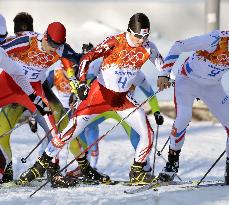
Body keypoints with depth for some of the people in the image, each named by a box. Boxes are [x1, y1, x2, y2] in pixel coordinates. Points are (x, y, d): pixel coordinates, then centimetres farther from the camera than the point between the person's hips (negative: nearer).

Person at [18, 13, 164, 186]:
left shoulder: (148, 47, -6)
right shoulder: (115, 42, -18)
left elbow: (163, 67, 8)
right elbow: (86, 59, -19)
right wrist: (82, 83, -33)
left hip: (122, 99, 4)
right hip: (100, 93, -4)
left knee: (147, 134, -11)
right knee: (71, 131, -7)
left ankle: (137, 172, 7)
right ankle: (42, 164, 8)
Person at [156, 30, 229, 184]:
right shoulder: (216, 40, -32)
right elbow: (179, 46, -27)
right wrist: (165, 74, -29)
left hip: (212, 87, 5)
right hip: (188, 80, -5)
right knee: (183, 118, -24)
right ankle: (172, 162, -8)